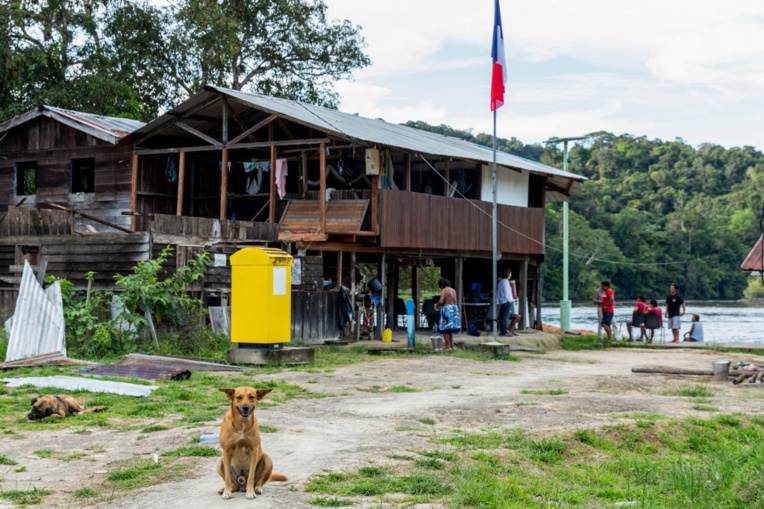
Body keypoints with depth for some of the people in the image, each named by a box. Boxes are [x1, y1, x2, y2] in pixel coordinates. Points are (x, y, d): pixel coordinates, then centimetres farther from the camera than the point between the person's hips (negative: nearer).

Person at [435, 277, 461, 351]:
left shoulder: (444, 290, -9)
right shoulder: (453, 290, 14)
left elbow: (441, 301, -20)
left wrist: (437, 305, 2)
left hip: (447, 309, -8)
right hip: (454, 308, 8)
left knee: (445, 329, -2)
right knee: (450, 329, 17)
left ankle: (448, 347, -4)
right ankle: (452, 346, 18)